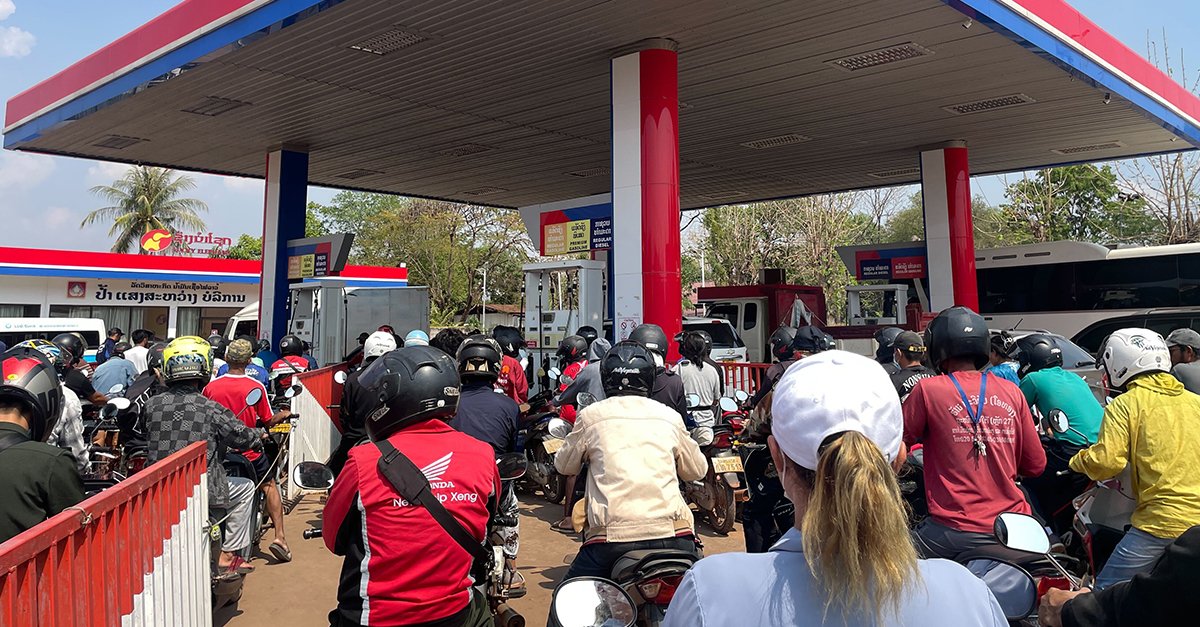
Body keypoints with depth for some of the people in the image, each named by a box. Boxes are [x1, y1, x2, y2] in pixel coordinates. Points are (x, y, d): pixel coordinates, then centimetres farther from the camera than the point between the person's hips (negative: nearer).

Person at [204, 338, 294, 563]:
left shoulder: (210, 387, -6)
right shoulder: (256, 387, -11)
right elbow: (268, 421, -5)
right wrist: (284, 414, 14)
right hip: (249, 452, -2)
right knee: (269, 485, 14)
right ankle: (279, 536, 4)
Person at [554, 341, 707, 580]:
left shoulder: (591, 415, 6)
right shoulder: (669, 416, 11)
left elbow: (564, 465, 20)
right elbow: (697, 469, 23)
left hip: (612, 535, -1)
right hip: (671, 534, 2)